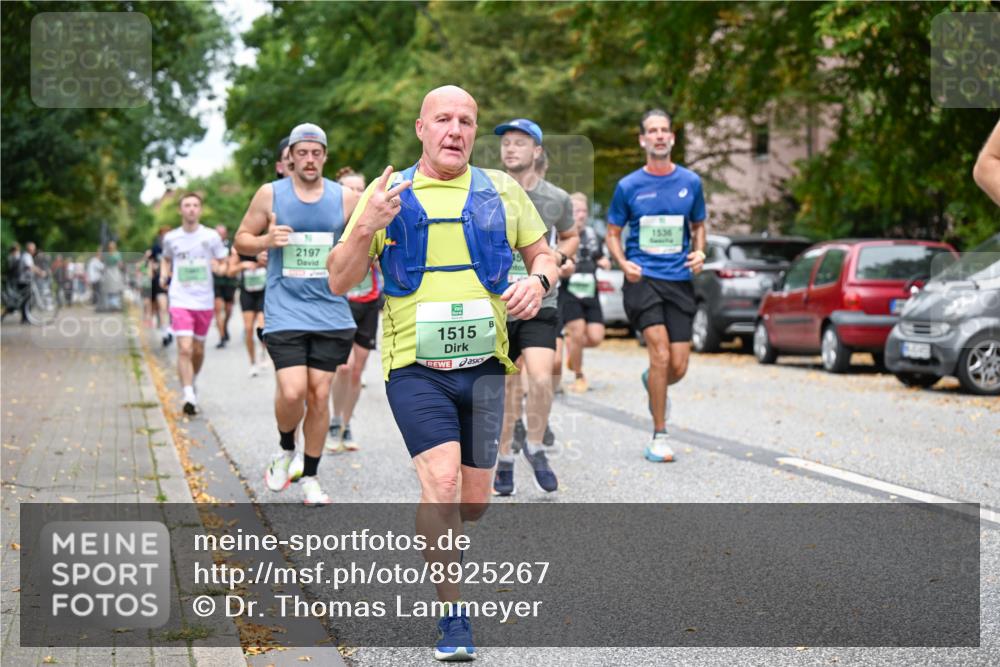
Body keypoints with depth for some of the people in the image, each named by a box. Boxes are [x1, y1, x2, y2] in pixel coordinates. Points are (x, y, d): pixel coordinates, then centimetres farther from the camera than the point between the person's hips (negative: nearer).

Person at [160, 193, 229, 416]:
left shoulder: (211, 236, 0)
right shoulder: (171, 238, 3)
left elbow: (223, 265, 9)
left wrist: (219, 267, -14)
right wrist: (163, 275, 3)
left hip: (204, 302, 1)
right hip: (180, 301, -1)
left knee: (198, 350, 12)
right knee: (184, 349, -15)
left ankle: (192, 384, 37)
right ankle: (189, 396, -16)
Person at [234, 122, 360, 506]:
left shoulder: (345, 198, 5)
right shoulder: (270, 194, 2)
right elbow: (242, 240, 8)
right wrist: (266, 241, -13)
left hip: (331, 312, 2)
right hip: (285, 312, -2)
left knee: (319, 394, 3)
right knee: (292, 392, -15)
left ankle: (310, 478, 17)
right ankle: (287, 451, 17)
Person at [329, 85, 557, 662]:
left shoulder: (503, 191, 8)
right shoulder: (388, 193, 2)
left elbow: (544, 255, 16)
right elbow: (341, 283, 0)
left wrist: (538, 280, -7)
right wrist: (366, 226, -18)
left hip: (484, 365, 3)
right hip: (415, 368, -3)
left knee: (474, 500, 7)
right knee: (441, 481, -20)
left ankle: (432, 537, 42)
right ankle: (452, 617, -8)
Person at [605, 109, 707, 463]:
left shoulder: (690, 182, 7)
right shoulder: (628, 186, 2)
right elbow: (613, 233, 10)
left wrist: (699, 252, -1)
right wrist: (623, 263, -9)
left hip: (679, 280, 3)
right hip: (642, 279, -2)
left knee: (678, 368, -1)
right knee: (661, 354, -17)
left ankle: (651, 382, 38)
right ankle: (659, 436, -4)